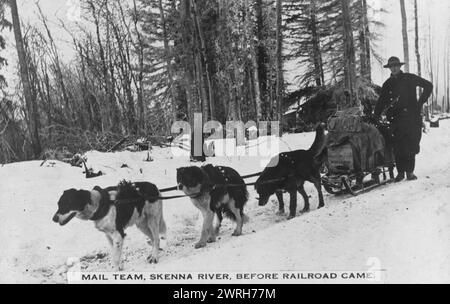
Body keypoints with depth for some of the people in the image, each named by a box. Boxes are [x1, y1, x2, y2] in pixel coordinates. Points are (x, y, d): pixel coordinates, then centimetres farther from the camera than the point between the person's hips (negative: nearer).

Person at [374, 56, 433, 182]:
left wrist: (420, 102, 3)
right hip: (397, 119, 1)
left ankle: (410, 171, 4)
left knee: (411, 145, -5)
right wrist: (376, 117, 5)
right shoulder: (387, 84, 14)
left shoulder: (410, 78, 6)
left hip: (412, 116, -1)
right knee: (398, 146, -6)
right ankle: (400, 172, 1)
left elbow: (428, 86, 10)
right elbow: (381, 103, 16)